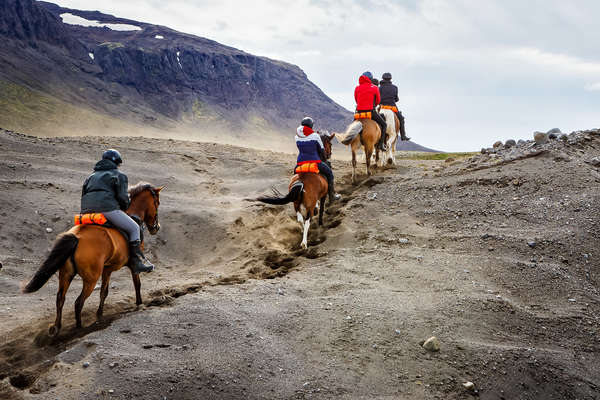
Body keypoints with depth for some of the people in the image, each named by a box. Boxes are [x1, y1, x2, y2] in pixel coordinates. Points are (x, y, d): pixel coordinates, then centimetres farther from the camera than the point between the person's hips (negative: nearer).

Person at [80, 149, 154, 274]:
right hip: (106, 206, -7)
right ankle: (137, 262, -4)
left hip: (86, 210, 7)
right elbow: (122, 197, -1)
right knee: (134, 228, 5)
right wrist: (124, 209, 17)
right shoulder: (119, 175, 11)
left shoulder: (92, 176, 31)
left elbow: (83, 194, 24)